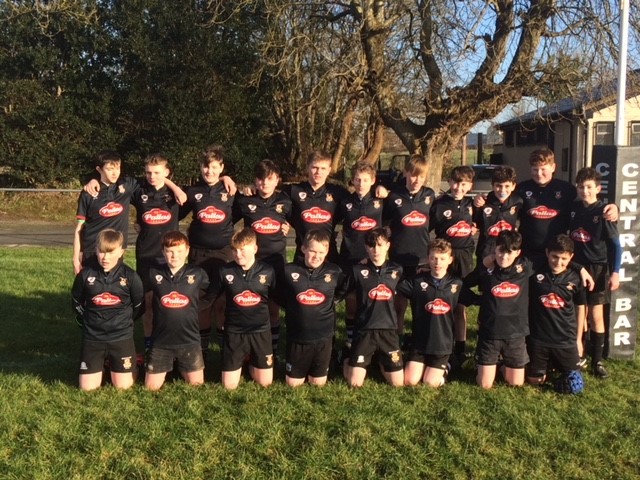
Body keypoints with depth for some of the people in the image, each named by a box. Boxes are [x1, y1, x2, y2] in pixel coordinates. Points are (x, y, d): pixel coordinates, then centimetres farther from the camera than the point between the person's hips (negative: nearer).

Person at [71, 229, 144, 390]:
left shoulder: (130, 276, -8)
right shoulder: (85, 274, -6)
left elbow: (139, 305, 5)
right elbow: (76, 301, 10)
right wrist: (88, 322, 9)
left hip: (121, 337, -1)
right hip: (92, 338, 1)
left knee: (123, 385, -1)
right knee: (87, 387, 1)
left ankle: (132, 365, 31)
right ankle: (102, 363, 31)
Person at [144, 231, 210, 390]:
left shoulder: (198, 274, -6)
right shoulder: (153, 274, -5)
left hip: (189, 339, 0)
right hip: (160, 341, 0)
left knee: (197, 384, 7)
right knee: (152, 387, 5)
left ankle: (182, 368, 36)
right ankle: (167, 368, 33)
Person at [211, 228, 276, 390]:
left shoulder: (267, 271, -7)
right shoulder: (225, 271, -8)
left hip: (260, 331, 1)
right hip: (234, 332, 0)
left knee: (265, 383, 6)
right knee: (229, 386, 1)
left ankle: (252, 363, 38)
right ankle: (240, 363, 33)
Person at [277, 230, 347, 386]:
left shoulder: (334, 272, -7)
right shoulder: (289, 271, -10)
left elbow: (340, 293, 13)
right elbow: (281, 298, 5)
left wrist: (327, 303, 4)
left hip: (323, 336, 0)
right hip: (297, 336, 0)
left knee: (318, 383, 12)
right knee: (293, 383, 10)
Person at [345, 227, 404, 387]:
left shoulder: (396, 270, 3)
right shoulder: (358, 270, -4)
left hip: (388, 330, 2)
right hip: (364, 331, -2)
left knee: (398, 383, 2)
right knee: (355, 383, -4)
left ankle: (381, 363, 32)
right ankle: (349, 362, 29)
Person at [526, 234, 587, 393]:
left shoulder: (575, 278, -3)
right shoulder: (536, 273, -7)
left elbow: (580, 307, 8)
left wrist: (578, 337, 8)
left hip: (566, 340, 1)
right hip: (538, 338, -1)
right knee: (535, 380, 5)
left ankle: (557, 365, 34)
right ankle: (548, 365, 36)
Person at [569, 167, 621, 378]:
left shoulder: (603, 212, -10)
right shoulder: (573, 208, 2)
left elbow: (616, 244, -8)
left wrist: (615, 272, -13)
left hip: (597, 269, -3)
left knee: (596, 315, 3)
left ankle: (597, 361, 13)